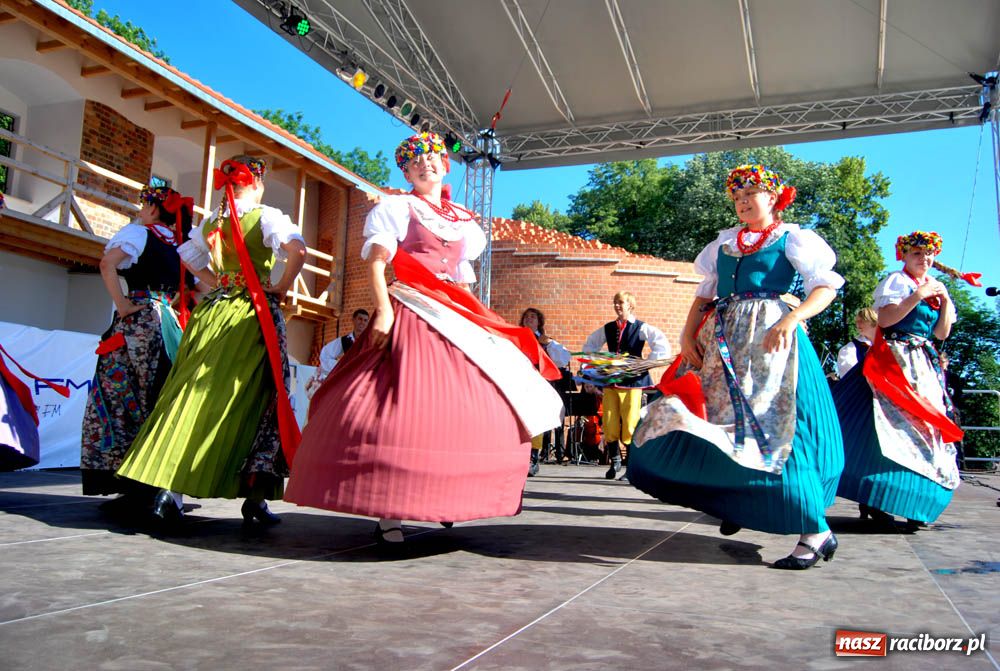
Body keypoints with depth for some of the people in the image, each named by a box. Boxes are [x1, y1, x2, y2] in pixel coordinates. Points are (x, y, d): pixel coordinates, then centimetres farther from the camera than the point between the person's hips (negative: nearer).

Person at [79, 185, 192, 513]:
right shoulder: (178, 244, 17)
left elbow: (107, 264, -18)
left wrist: (122, 304, -13)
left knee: (121, 401, -4)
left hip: (138, 318, -7)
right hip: (168, 323, 7)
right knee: (155, 407, 9)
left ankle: (134, 488, -9)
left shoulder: (138, 231, -2)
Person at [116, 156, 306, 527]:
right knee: (262, 399, 0)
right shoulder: (266, 216, -5)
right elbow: (297, 250, -22)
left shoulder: (210, 222, 13)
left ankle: (164, 490, 2)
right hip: (255, 314, -5)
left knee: (196, 392, 6)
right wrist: (282, 287, -8)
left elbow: (188, 256, 28)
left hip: (214, 311, 5)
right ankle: (256, 497, -4)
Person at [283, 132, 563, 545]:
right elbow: (375, 263, -4)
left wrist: (475, 317, 15)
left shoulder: (463, 220, 22)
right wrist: (384, 309, -18)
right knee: (402, 407, -14)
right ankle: (388, 513, -8)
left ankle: (446, 502, 14)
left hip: (455, 317, 6)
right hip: (409, 315, -6)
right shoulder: (396, 207, 7)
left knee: (468, 410, 2)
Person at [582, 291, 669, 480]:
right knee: (609, 423, 2)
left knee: (630, 423, -6)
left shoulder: (641, 328, -1)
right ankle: (614, 461, 18)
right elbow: (589, 344, 25)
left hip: (632, 380, -4)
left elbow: (662, 344, -8)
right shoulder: (607, 328, 13)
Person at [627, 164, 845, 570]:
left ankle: (815, 531, -8)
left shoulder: (792, 238, 7)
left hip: (768, 338, -6)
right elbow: (705, 293, 19)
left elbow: (827, 286, -4)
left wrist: (791, 320, -21)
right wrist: (689, 334, 4)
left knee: (770, 428, -14)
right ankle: (734, 502, 25)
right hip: (722, 342, 6)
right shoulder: (725, 241, 21)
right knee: (713, 422, 4)